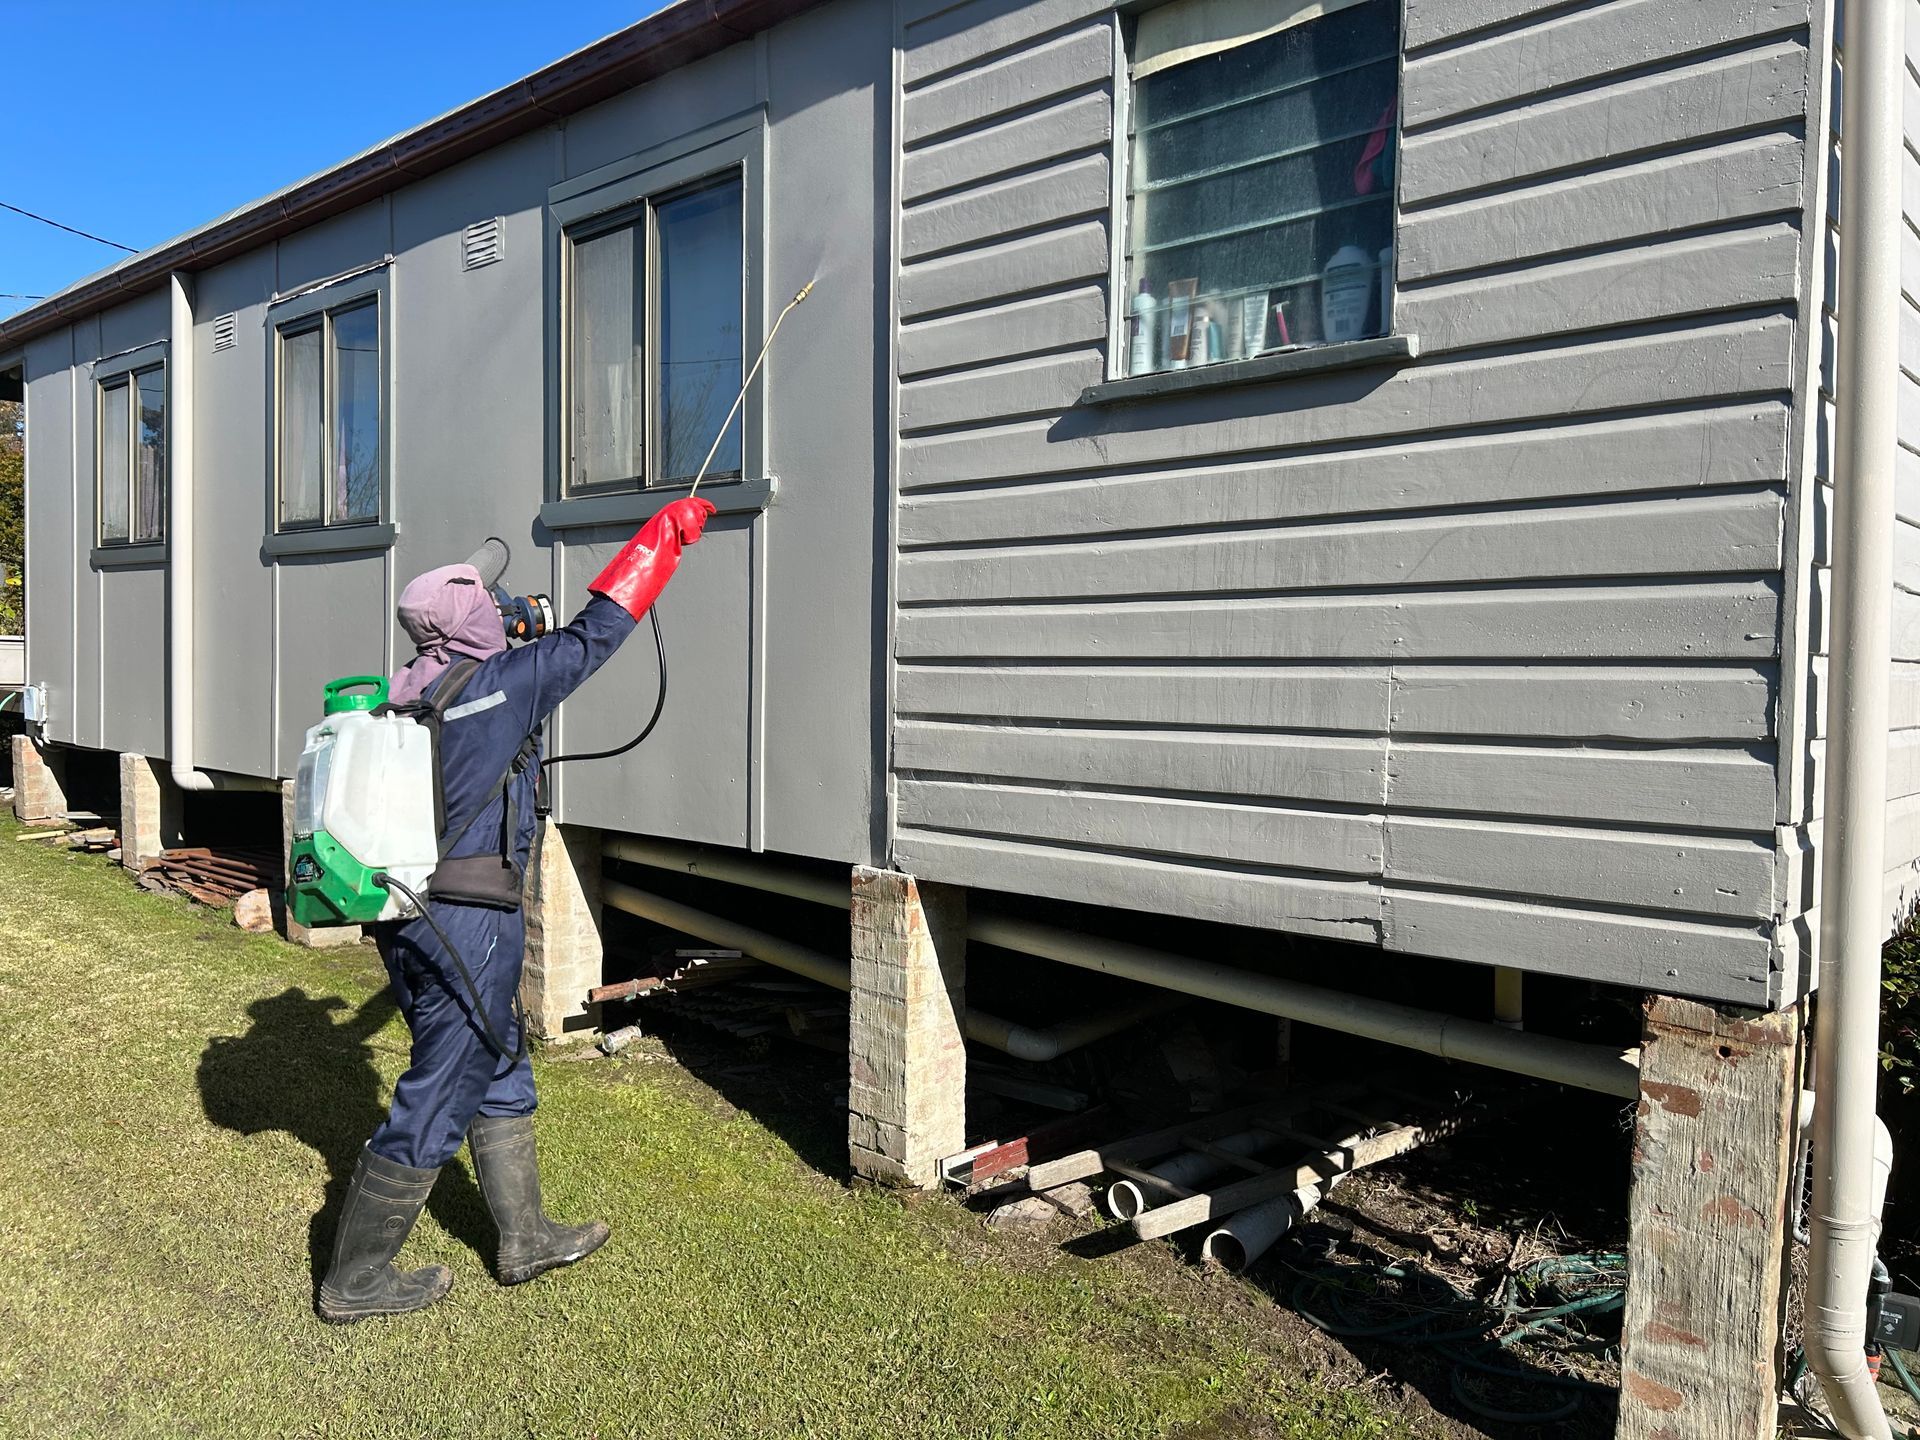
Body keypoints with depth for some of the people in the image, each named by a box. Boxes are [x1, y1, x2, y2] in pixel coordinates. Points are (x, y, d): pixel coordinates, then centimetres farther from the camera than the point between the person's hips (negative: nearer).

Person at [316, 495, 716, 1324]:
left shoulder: (403, 703, 9)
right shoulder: (504, 682, -10)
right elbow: (597, 630, -3)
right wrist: (667, 532, 6)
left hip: (407, 914, 8)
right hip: (471, 920, -8)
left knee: (498, 1073, 20)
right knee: (436, 1100, 3)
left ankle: (524, 1238, 31)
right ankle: (356, 1281, 15)